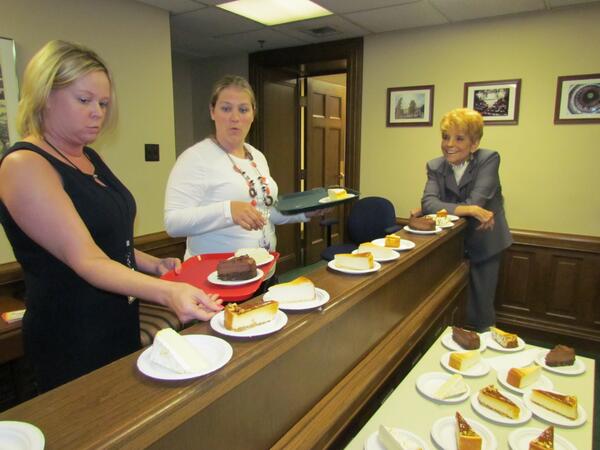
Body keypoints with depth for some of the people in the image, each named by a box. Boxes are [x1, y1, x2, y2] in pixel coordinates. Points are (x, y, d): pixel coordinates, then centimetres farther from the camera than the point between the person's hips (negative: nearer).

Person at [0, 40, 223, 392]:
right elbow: (86, 260, -27)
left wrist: (155, 265, 1)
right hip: (70, 338, -8)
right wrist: (168, 292, -39)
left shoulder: (90, 159, 7)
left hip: (121, 323, 8)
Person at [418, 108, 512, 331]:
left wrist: (439, 210, -19)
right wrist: (466, 210, -34)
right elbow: (428, 202, -21)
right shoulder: (435, 166, -4)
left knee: (480, 309, 9)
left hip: (484, 245, -2)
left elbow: (475, 202, -24)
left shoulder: (489, 159, -13)